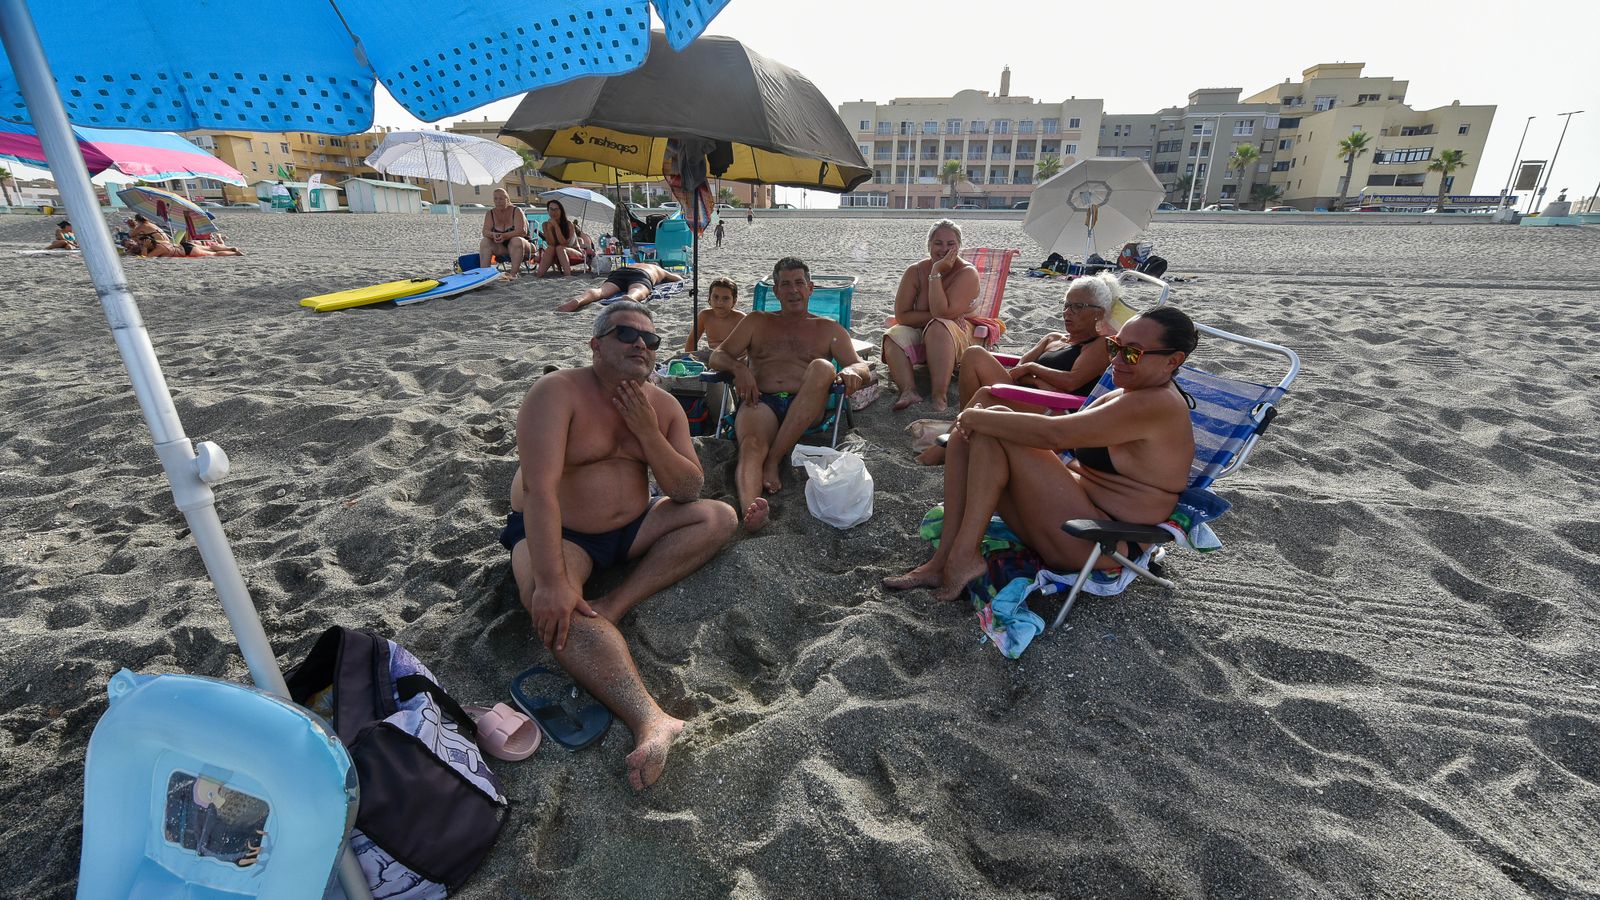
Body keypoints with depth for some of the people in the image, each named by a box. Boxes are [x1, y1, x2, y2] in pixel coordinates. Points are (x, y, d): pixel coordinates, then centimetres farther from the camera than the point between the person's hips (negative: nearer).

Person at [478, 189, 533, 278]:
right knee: (484, 242, -19)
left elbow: (522, 231, -22)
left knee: (516, 240, -35)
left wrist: (505, 236, -36)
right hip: (501, 248, 4)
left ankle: (513, 273, -39)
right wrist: (493, 235, -31)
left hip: (522, 247, -4)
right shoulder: (490, 213, 4)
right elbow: (485, 231, -6)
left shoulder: (516, 211, -7)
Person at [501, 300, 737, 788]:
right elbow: (540, 487, -29)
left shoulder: (664, 406, -1)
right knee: (548, 598, -35)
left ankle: (611, 607, -23)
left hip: (631, 527, 5)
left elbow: (689, 491, -7)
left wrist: (647, 431, -20)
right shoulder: (557, 392, -17)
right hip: (558, 532, -5)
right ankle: (650, 720, -47)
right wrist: (551, 580, -37)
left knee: (719, 517, -12)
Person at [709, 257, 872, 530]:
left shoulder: (829, 329, 25)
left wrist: (850, 371, -13)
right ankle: (750, 506, -63)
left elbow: (863, 369, 14)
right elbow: (717, 356, 18)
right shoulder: (757, 322, 26)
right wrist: (738, 367, -7)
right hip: (761, 401, 0)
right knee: (751, 443, -35)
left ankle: (774, 459, -33)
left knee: (822, 367, -32)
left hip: (807, 407, 0)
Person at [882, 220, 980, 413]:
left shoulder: (967, 273, -12)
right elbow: (901, 316, -9)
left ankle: (939, 396, -42)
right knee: (893, 336, -27)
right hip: (919, 336, 3)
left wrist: (936, 273, -22)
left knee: (938, 326, -36)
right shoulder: (915, 271, -2)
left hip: (958, 342, -3)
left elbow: (942, 312, -24)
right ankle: (909, 391, -42)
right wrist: (935, 315, -20)